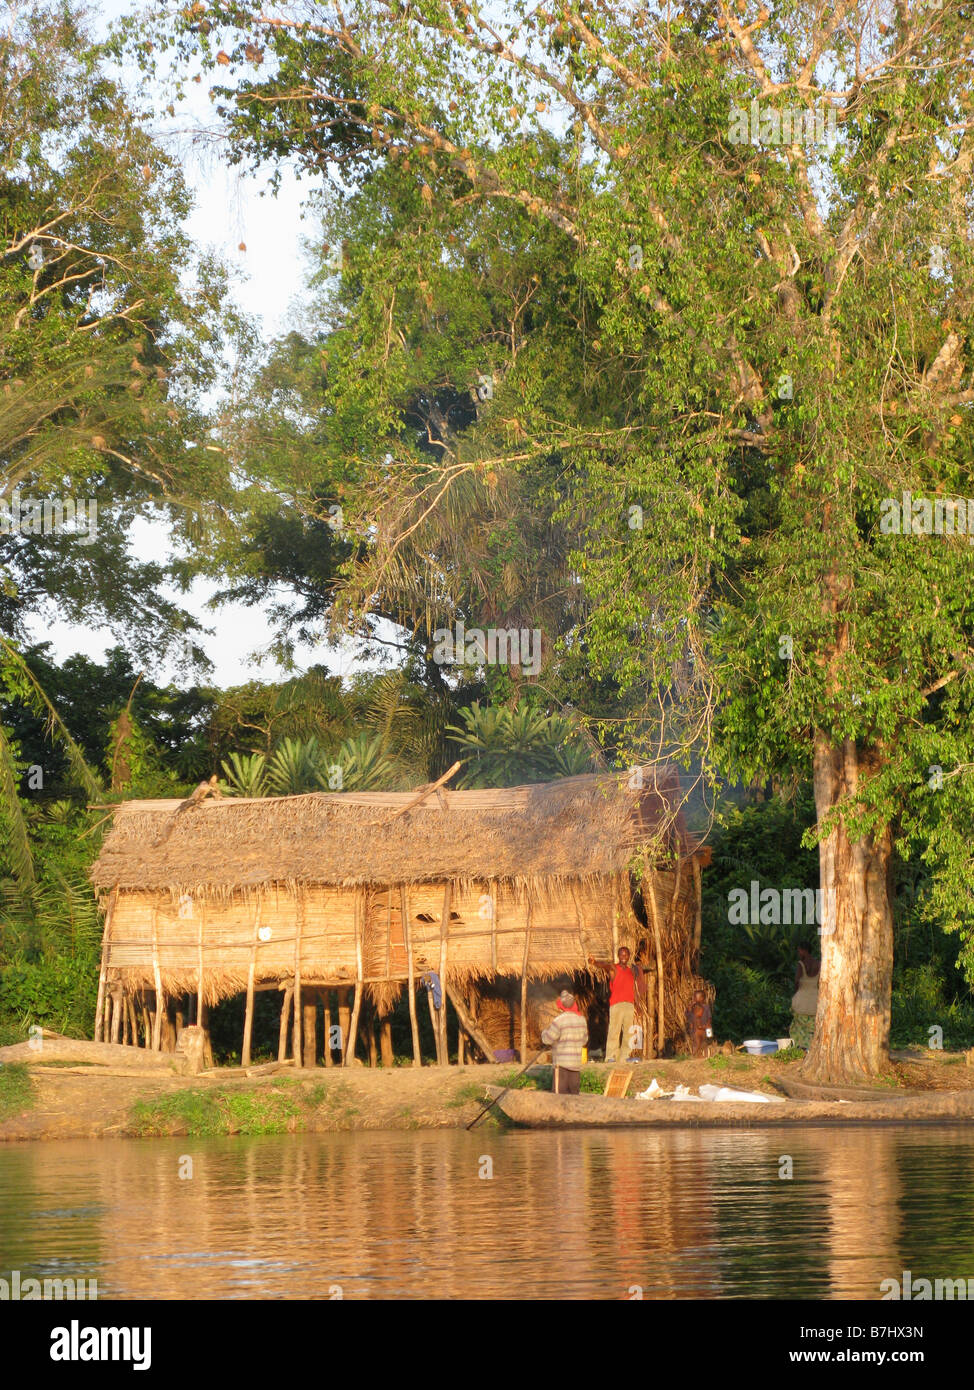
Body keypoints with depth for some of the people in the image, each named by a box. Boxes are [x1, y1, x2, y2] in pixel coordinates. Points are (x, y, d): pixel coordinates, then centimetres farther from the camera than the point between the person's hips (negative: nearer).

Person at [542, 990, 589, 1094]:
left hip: (562, 1062, -6)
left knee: (561, 1093, -2)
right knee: (574, 1092, 12)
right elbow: (584, 1039, 15)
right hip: (576, 1062, 6)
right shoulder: (581, 1019, 5)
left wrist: (546, 1030, 9)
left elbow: (547, 1039, -11)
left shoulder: (559, 1020, -15)